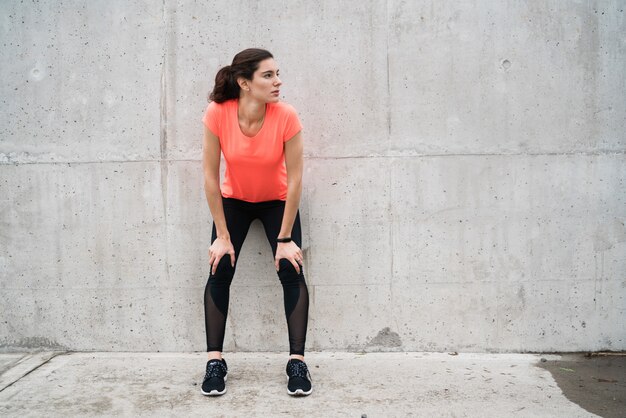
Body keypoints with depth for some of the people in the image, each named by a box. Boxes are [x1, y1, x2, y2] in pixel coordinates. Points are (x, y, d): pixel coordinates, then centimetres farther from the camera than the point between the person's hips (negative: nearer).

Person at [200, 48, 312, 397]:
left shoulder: (286, 116, -28)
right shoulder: (218, 114, -27)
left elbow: (295, 179, -21)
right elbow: (210, 176, -19)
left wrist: (285, 239, -18)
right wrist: (222, 236, -16)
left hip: (277, 201, 0)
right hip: (234, 200, 1)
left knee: (291, 270, -13)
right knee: (220, 270, -10)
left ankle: (298, 361, -3)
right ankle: (215, 361, 2)